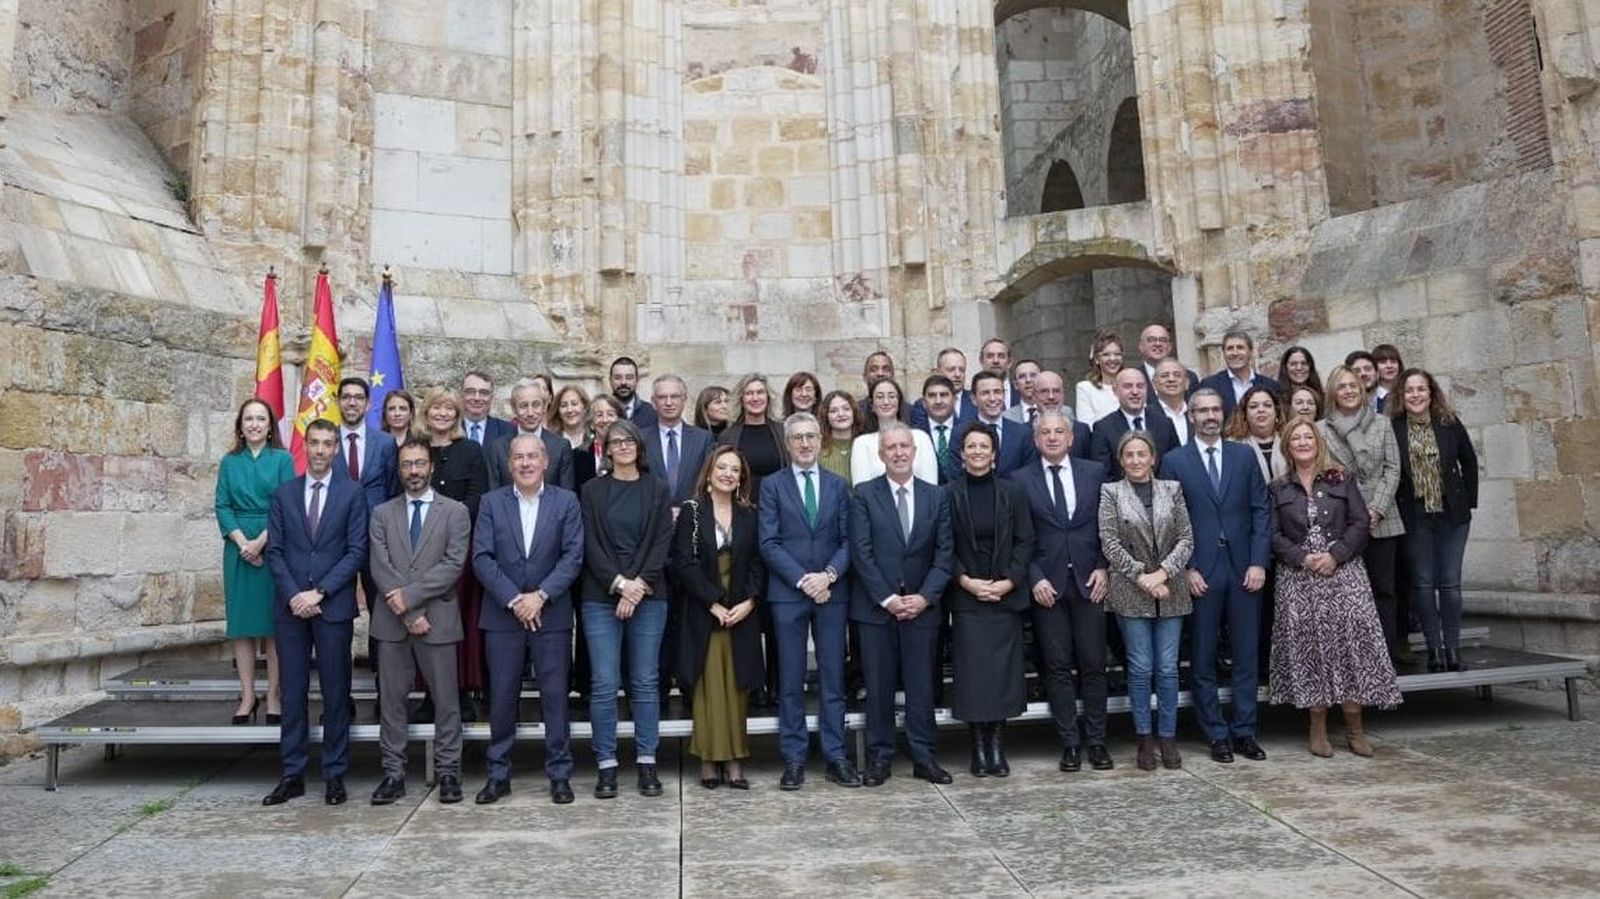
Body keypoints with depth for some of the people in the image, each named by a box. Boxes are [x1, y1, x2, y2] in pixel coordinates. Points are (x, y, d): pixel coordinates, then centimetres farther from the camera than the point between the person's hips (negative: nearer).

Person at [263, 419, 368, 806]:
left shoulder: (352, 493, 2)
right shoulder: (283, 493, 9)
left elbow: (357, 551, -4)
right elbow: (274, 551, 5)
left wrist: (318, 592, -11)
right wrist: (293, 594, -8)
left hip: (333, 606, -2)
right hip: (290, 606, 2)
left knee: (335, 692, 3)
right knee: (293, 691, 7)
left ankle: (334, 774, 12)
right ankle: (292, 774, 16)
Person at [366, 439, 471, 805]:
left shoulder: (455, 512, 3)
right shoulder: (382, 513, 10)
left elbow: (453, 565, -7)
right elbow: (379, 567, 0)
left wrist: (409, 595, -14)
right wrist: (408, 613, -10)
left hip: (438, 618, -2)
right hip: (391, 621, 2)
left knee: (445, 699, 4)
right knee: (391, 699, 7)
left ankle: (448, 771, 13)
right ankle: (393, 773, 16)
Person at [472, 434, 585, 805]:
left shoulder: (566, 501, 3)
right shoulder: (491, 502, 5)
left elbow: (573, 556, -4)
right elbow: (482, 558, -2)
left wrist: (540, 596, -14)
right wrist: (513, 600, -12)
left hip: (551, 615, -1)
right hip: (502, 616, 1)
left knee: (555, 695, 3)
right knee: (502, 697, 7)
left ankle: (560, 774, 14)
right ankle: (498, 775, 19)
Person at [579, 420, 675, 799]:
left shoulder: (658, 490, 7)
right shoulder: (593, 490, 7)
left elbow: (661, 543, 0)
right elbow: (591, 545, 0)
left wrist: (639, 586, -11)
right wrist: (620, 583, -11)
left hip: (648, 596, 0)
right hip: (601, 597, 0)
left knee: (646, 681, 4)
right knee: (603, 683, -1)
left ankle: (647, 763, 12)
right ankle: (607, 765, 8)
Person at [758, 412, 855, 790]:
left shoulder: (838, 485, 10)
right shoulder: (772, 485, 3)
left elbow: (847, 540, 5)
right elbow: (769, 543, -4)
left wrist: (828, 574, -12)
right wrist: (803, 580, -12)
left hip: (831, 592, 2)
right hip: (788, 593, -2)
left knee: (833, 677, 6)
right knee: (791, 680, 3)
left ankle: (836, 757, 13)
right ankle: (794, 759, 11)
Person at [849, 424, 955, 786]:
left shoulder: (937, 496, 7)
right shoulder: (864, 495, 0)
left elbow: (945, 553, 3)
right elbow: (861, 552, -5)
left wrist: (925, 597, -8)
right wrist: (887, 598, -11)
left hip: (921, 605, 2)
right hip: (876, 606, -1)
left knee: (922, 685, 6)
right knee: (879, 686, 5)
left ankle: (924, 758, 16)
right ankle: (879, 757, 15)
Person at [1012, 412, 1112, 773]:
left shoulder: (1094, 472, 7)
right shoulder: (1021, 480, 3)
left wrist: (1102, 567, -1)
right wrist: (1034, 579, -8)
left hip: (1089, 580, 1)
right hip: (1046, 584, -1)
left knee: (1093, 664, 4)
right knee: (1057, 667, 3)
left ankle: (1096, 741, 15)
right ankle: (1070, 743, 12)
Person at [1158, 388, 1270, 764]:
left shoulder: (1244, 455, 8)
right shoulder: (1174, 461, 1)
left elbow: (1260, 510, 5)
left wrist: (1258, 562, -3)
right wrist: (1186, 568, -8)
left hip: (1244, 569, 2)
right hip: (1199, 573, -2)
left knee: (1247, 655, 7)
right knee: (1203, 659, 4)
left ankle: (1244, 731, 18)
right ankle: (1217, 735, 15)